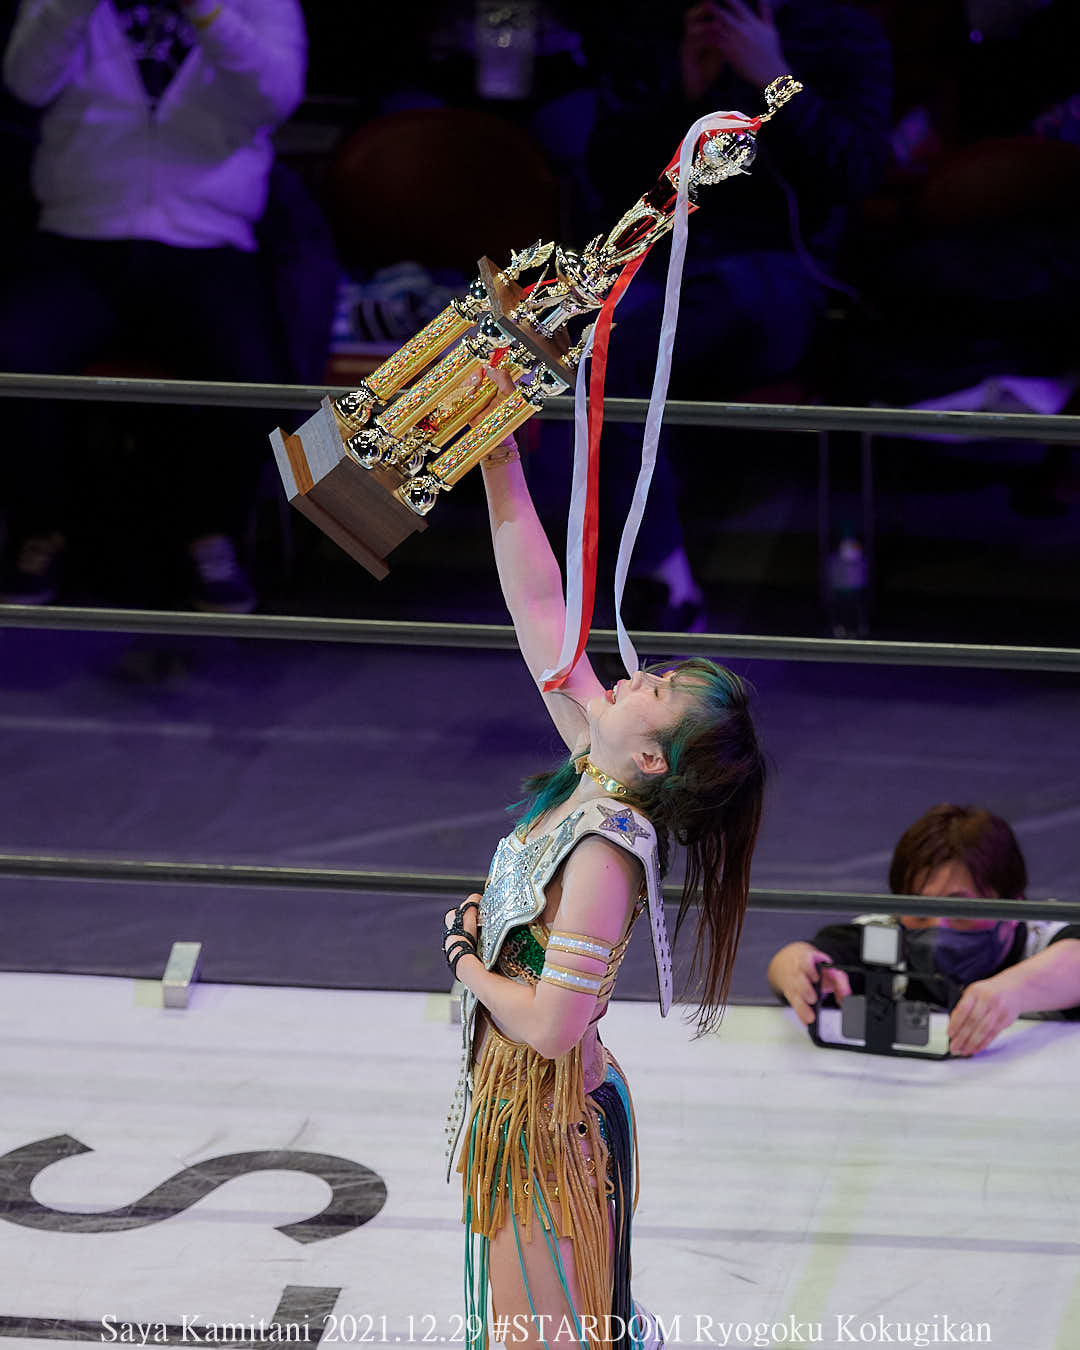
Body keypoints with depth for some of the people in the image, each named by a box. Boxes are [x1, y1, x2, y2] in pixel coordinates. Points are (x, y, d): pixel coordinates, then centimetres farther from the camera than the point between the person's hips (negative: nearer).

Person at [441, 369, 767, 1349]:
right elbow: (539, 604, 0)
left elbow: (550, 1024, -29)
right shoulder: (595, 767, -4)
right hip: (518, 1105, 8)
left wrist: (465, 959, -11)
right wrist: (498, 452, -3)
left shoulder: (607, 851, -26)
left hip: (547, 1119, -8)